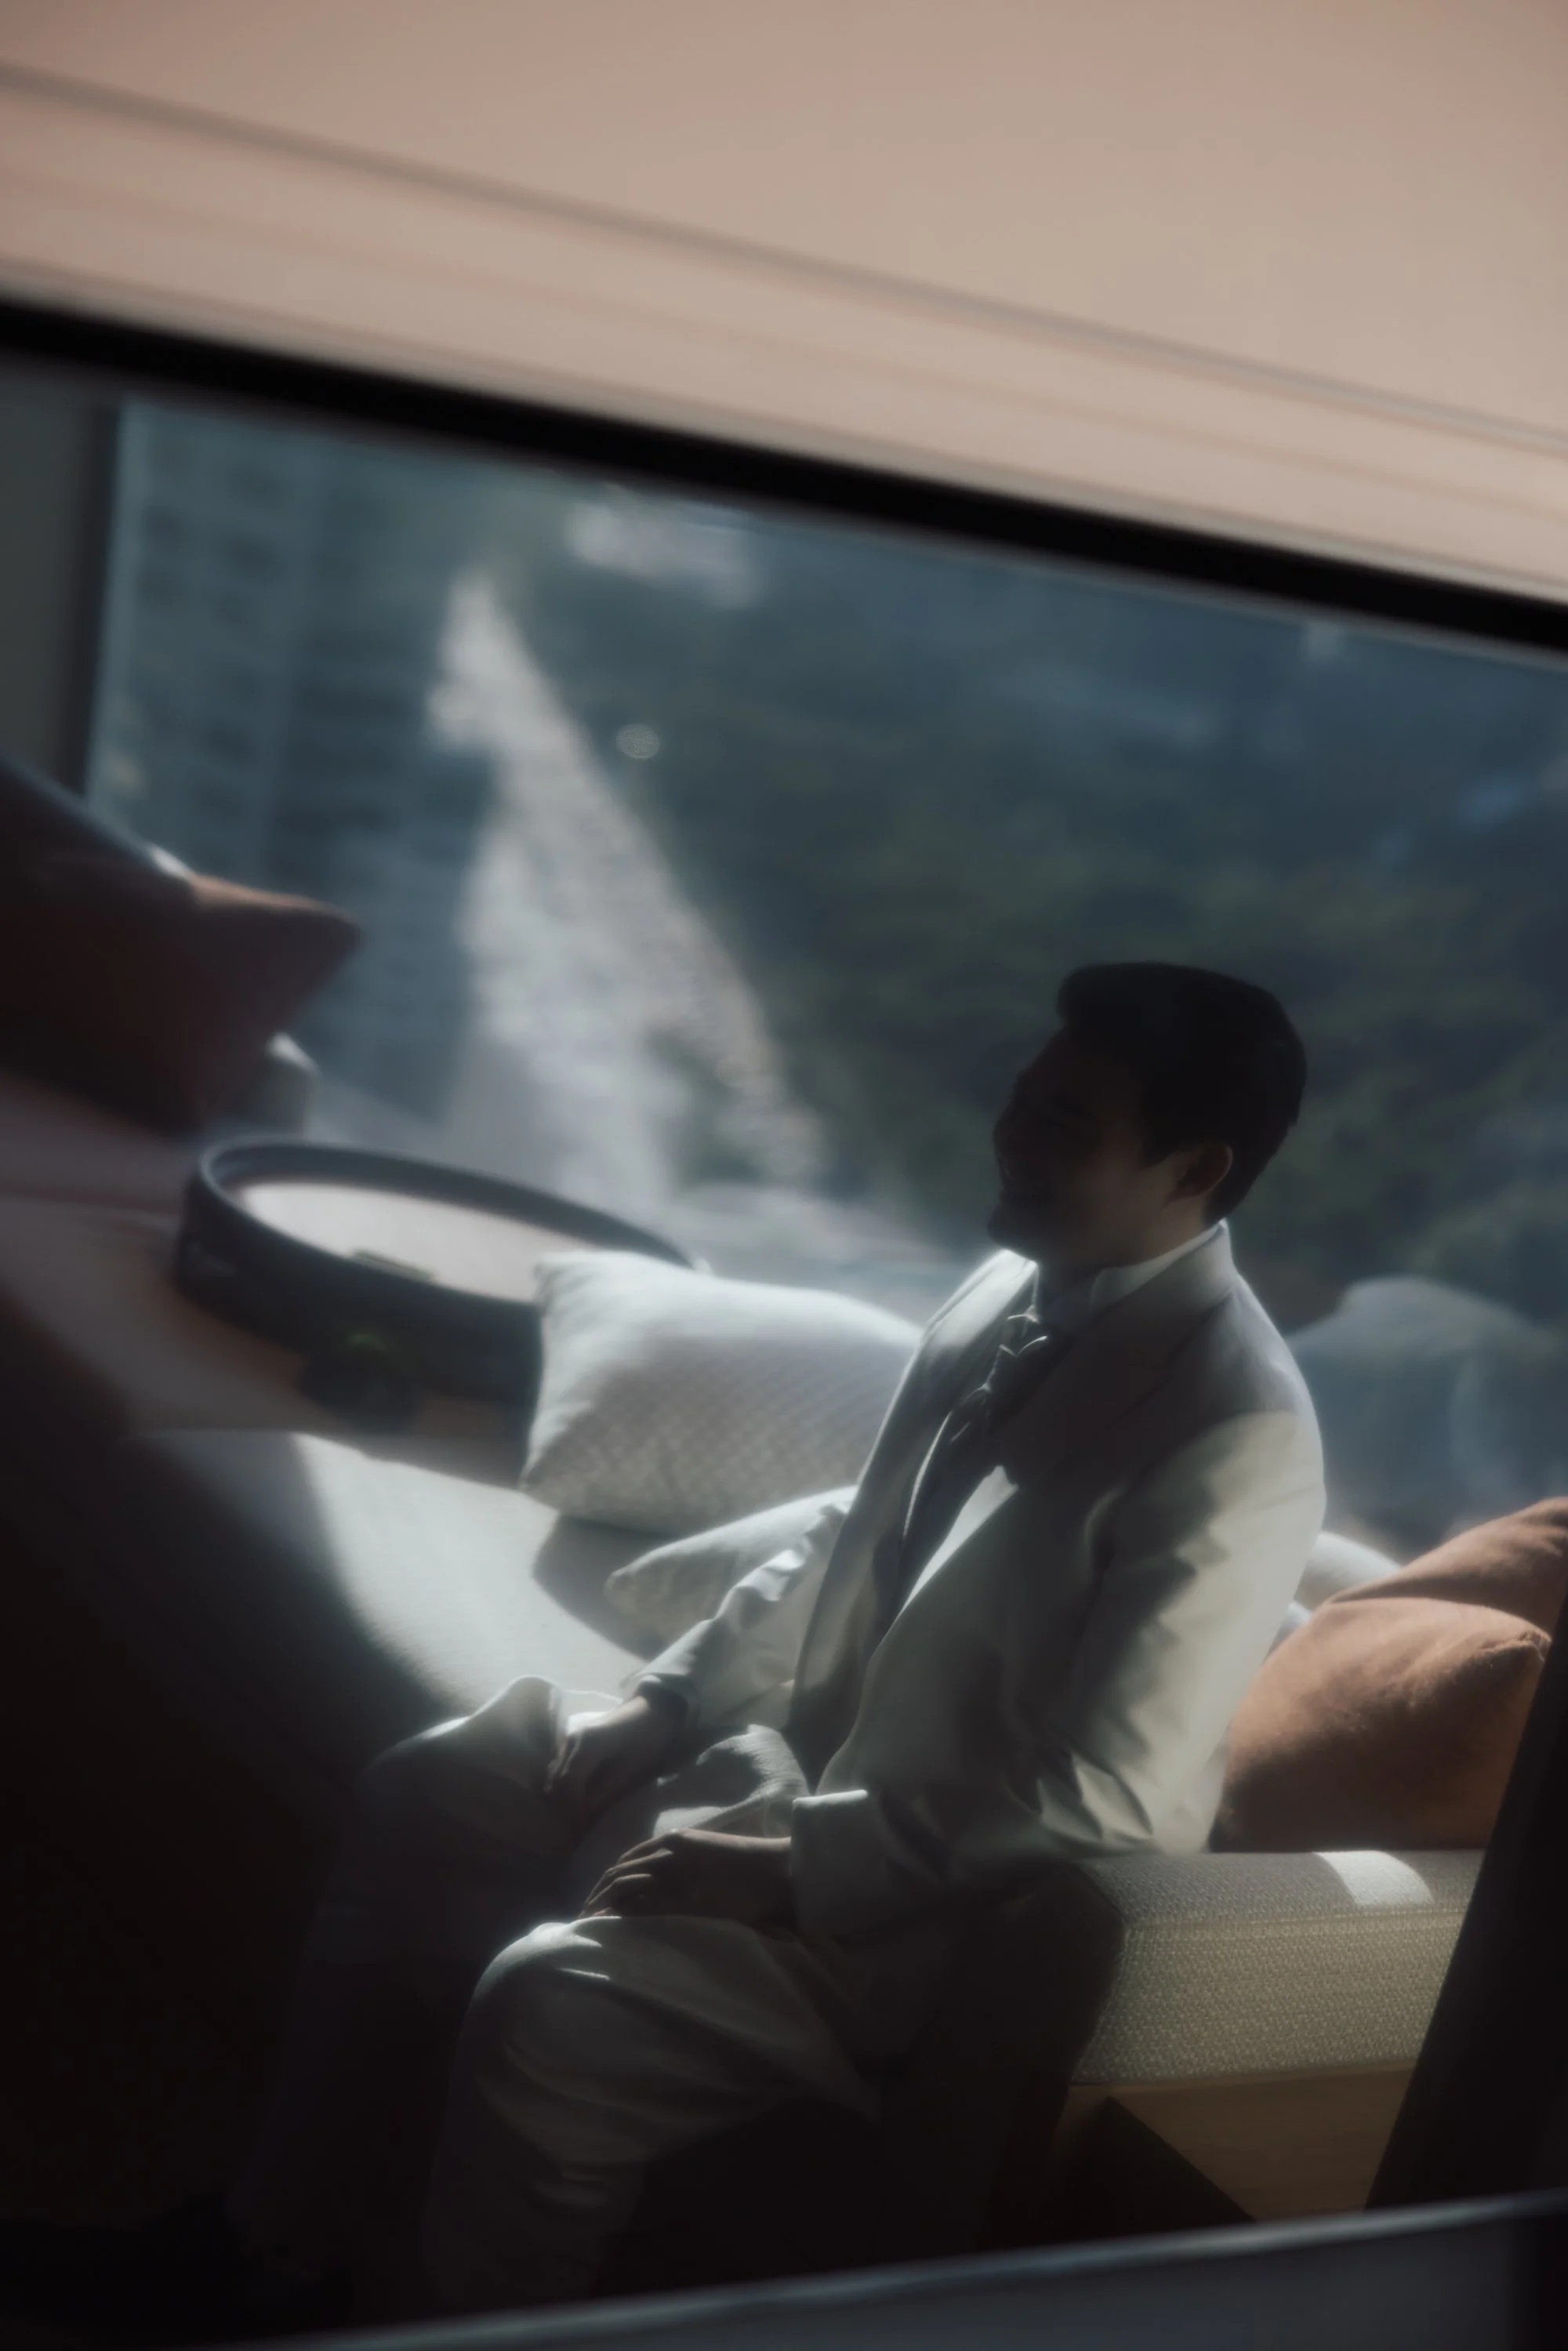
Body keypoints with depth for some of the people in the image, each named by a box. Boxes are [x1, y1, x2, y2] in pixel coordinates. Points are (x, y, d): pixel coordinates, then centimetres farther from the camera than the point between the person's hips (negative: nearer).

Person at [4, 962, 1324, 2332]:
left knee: (545, 2006, -25)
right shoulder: (1020, 1289, 0)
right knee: (425, 1797, 9)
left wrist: (784, 1869, -23)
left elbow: (1099, 1807, -26)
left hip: (945, 1897, -9)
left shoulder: (1236, 1442, -26)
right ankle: (284, 2237, 24)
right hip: (806, 1749, 9)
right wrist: (661, 1707, 2)